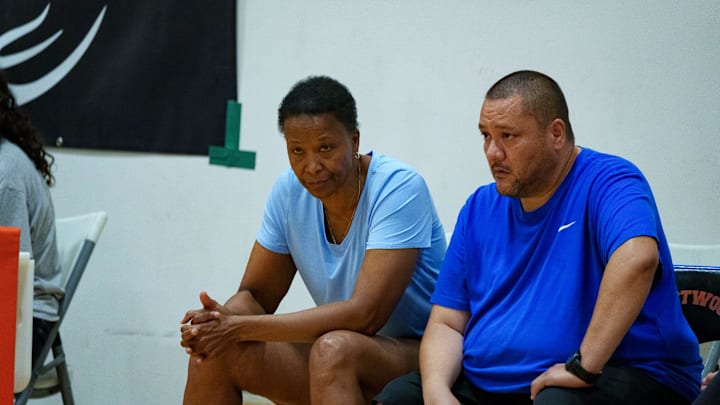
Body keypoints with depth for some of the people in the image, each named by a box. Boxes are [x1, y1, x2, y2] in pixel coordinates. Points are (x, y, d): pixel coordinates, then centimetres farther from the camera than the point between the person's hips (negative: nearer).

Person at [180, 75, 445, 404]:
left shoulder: (400, 187, -19)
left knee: (333, 349, -36)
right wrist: (223, 317, -20)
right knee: (214, 349, -13)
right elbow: (256, 294, 6)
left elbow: (364, 313, -27)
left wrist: (242, 327, -28)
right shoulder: (289, 191, -1)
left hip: (417, 354, -6)